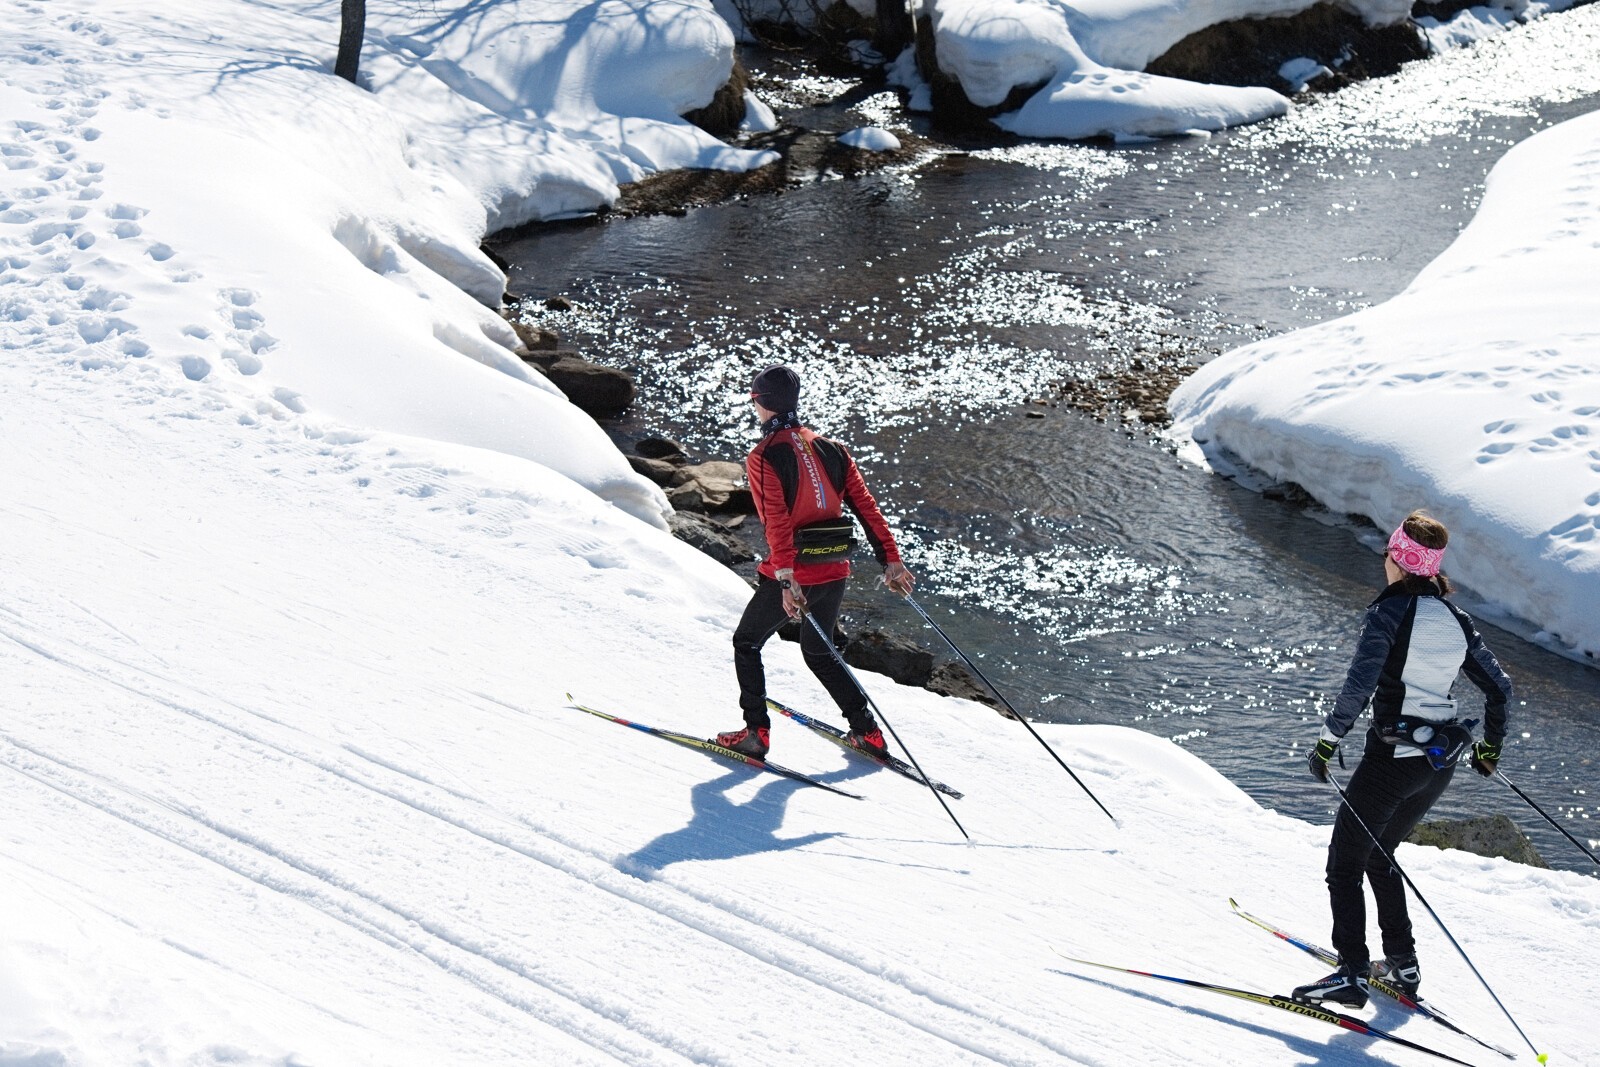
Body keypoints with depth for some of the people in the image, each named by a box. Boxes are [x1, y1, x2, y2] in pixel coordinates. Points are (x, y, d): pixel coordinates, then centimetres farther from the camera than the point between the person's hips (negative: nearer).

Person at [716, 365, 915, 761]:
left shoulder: (764, 457, -10)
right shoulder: (830, 449, 7)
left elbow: (776, 522, -21)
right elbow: (866, 507, 4)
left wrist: (786, 579, -26)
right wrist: (890, 560, 6)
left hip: (791, 575, -6)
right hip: (835, 572, 6)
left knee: (746, 644, 15)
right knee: (818, 651, 24)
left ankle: (756, 732, 7)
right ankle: (867, 732, 20)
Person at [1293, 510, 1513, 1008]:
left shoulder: (1389, 611, -13)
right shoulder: (1455, 618, 7)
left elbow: (1359, 686, -22)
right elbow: (1499, 686, 13)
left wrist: (1328, 739, -12)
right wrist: (1491, 744, 26)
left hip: (1393, 756, -7)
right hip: (1441, 761, 7)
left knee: (1344, 863, 2)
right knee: (1379, 854, 23)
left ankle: (1352, 973, -5)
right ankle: (1402, 965, 23)